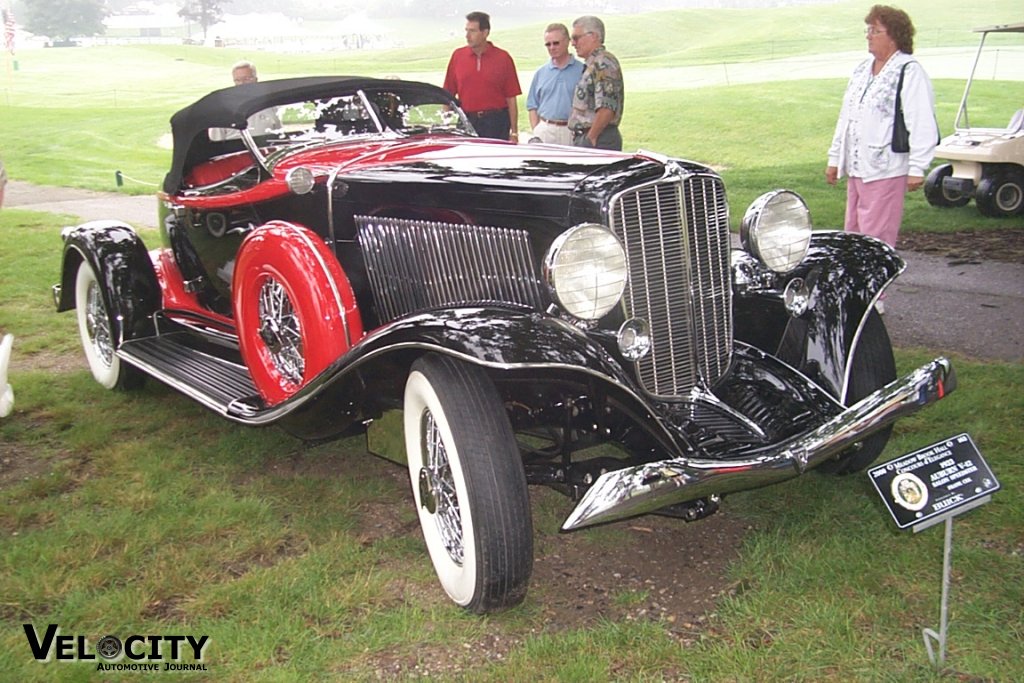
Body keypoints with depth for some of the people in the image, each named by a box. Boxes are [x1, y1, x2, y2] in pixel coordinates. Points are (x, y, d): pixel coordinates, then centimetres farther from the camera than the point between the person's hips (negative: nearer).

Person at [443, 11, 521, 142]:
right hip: (466, 122, 2)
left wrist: (514, 132, -4)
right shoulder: (457, 56, 5)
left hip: (496, 124, -2)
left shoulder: (503, 58, -1)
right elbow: (449, 94, 8)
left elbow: (511, 99, -1)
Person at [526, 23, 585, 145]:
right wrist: (535, 131, 3)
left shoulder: (582, 71, 2)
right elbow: (532, 106, 14)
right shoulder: (540, 73, 13)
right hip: (544, 130, 3)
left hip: (572, 132, -2)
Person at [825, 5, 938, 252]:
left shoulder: (909, 72, -10)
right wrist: (835, 158, 21)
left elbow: (922, 124, -15)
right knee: (853, 234, 13)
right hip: (856, 169, 9)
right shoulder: (862, 70, 16)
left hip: (886, 171, -9)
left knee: (876, 238, -8)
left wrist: (916, 168, -18)